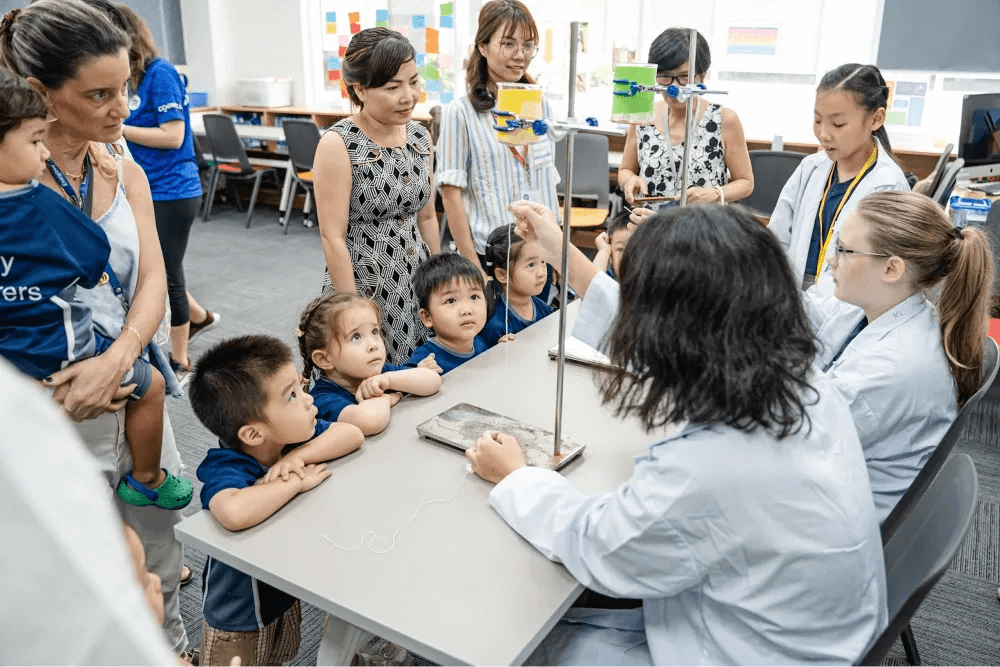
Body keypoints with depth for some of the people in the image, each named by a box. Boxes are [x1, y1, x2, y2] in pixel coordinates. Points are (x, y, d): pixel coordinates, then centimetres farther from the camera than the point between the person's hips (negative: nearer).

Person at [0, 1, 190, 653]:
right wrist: (58, 385, -22)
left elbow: (153, 281, -3)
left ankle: (172, 643, 43)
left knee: (162, 550, 20)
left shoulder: (125, 173, 5)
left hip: (134, 391, 5)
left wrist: (116, 359, -20)